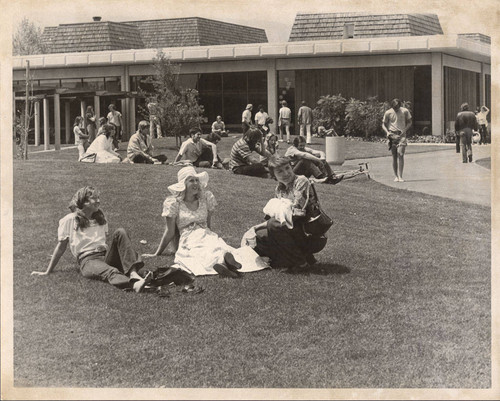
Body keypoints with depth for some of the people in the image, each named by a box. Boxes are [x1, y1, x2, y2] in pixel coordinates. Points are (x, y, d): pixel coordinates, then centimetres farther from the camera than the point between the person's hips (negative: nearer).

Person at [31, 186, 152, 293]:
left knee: (120, 233, -23)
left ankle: (133, 273, -43)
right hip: (87, 260, -5)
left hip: (106, 255, 5)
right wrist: (48, 272, 9)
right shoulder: (69, 220, 4)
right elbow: (61, 246, 8)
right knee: (111, 272, -38)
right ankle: (134, 285, -70)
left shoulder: (101, 218, 21)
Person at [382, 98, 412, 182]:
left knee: (400, 154, -15)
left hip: (401, 135, -1)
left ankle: (400, 176, -17)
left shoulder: (405, 111, 1)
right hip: (392, 135, 1)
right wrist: (387, 132, -11)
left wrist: (404, 130, -7)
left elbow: (409, 122, 10)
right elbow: (383, 124, 8)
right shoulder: (388, 113, 0)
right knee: (394, 156, 2)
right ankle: (396, 176, 11)